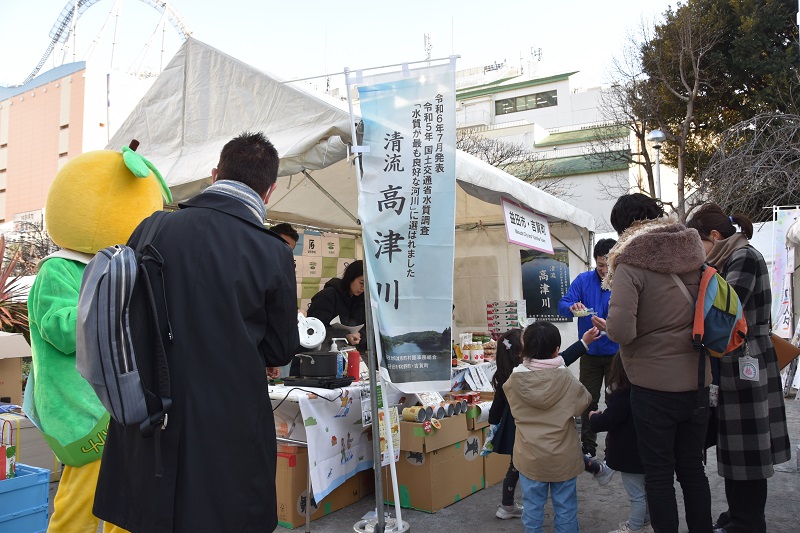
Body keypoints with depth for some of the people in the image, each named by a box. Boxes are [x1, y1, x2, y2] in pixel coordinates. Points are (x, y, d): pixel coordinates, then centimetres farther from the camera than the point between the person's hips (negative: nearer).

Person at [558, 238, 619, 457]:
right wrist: (572, 307, -32)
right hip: (590, 353, 3)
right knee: (588, 401, 13)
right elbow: (562, 305, -9)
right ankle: (588, 448, 27)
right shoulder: (583, 280, -4)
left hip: (616, 353, -2)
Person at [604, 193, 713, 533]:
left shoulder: (631, 264, -16)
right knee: (693, 468, 20)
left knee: (658, 472, 10)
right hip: (697, 381, 6)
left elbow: (620, 331, -26)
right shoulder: (695, 257, 3)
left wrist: (608, 325, -5)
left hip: (654, 387, -6)